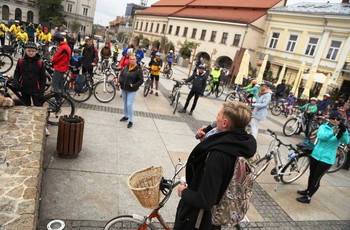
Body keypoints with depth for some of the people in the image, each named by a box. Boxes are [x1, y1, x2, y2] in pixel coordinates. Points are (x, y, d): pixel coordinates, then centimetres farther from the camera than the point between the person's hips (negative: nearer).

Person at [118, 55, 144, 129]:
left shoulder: (138, 69, -12)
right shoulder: (126, 68, 3)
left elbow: (141, 80, -12)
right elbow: (121, 75, 17)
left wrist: (134, 85, -22)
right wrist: (120, 82, 1)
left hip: (132, 90, -6)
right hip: (124, 89, 6)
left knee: (129, 105, -9)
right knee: (125, 104, 18)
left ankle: (131, 121, 2)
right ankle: (126, 116, 38)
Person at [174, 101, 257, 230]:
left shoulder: (218, 155, -36)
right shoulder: (243, 143, -10)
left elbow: (204, 201, -33)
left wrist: (184, 192, -15)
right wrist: (206, 141, -6)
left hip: (198, 217, -7)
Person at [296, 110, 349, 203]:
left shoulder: (341, 131, -5)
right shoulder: (323, 127, -2)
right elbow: (320, 135, -24)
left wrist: (344, 131, -40)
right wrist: (332, 132, -42)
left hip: (327, 159, -3)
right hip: (315, 155, 3)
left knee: (316, 178, 0)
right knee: (312, 175, 19)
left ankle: (308, 197, 12)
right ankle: (308, 190, 40)